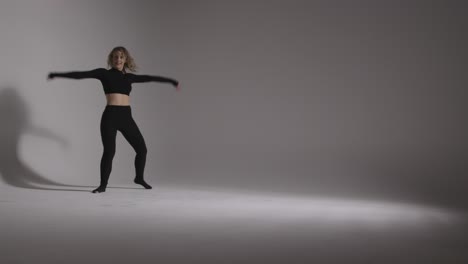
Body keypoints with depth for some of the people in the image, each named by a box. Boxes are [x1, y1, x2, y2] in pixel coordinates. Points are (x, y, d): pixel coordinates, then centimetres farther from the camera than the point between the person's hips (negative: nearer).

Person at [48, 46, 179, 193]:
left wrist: (172, 81, 32)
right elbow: (81, 74, -2)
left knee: (142, 149, 6)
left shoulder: (129, 77, 16)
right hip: (110, 116, -4)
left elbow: (149, 78, 24)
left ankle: (139, 178, 29)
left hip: (126, 116, 5)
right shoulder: (104, 73, 5)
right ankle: (103, 185, 8)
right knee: (109, 151, -10)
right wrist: (57, 74, -9)